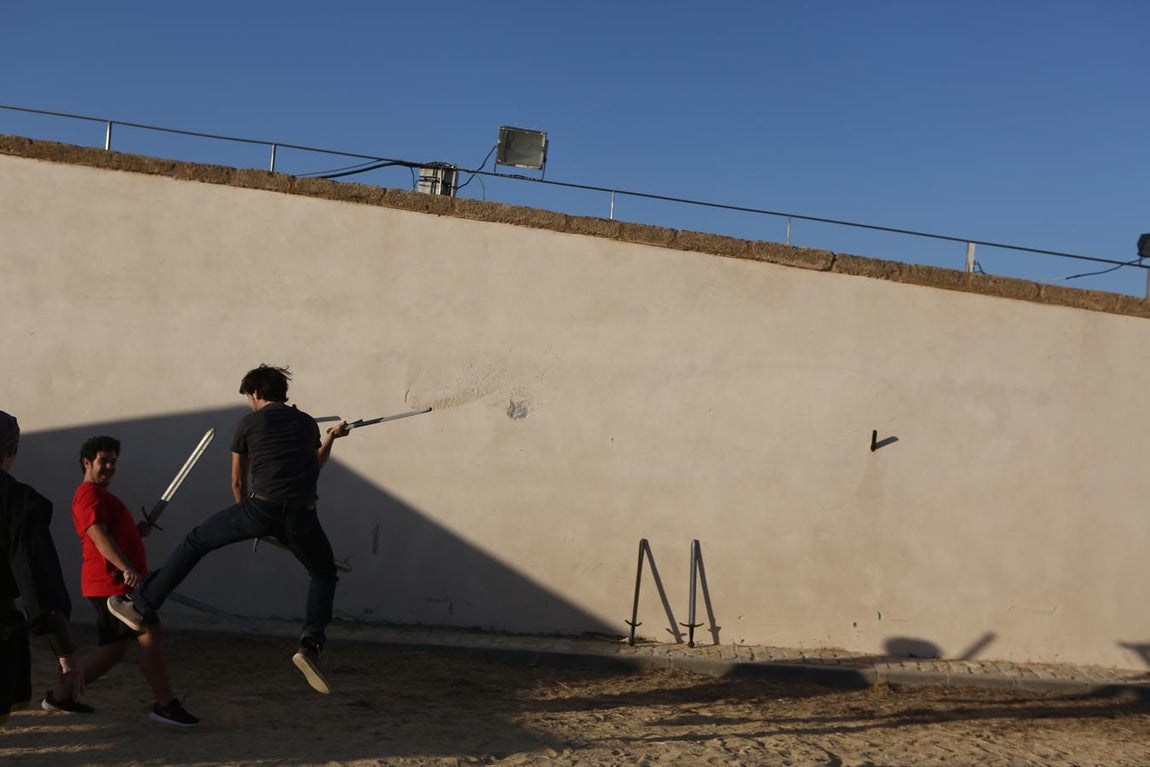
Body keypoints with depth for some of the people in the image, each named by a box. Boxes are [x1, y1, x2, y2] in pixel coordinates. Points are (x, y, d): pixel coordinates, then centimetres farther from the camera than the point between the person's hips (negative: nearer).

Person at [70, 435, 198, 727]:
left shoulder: (100, 495, 25)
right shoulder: (89, 494, -9)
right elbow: (98, 536, -23)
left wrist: (137, 531, 11)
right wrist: (126, 568, -34)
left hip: (113, 584, 11)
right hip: (113, 583, -11)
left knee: (113, 648, 15)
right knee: (151, 635, -13)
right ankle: (166, 705, -14)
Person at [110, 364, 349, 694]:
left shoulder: (248, 423, 12)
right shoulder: (308, 423, 20)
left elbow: (238, 483, 17)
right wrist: (330, 439, 54)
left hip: (261, 506, -2)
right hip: (302, 513, 2)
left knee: (196, 543, 17)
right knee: (324, 574, 22)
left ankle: (141, 607, 21)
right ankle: (310, 644, 1)